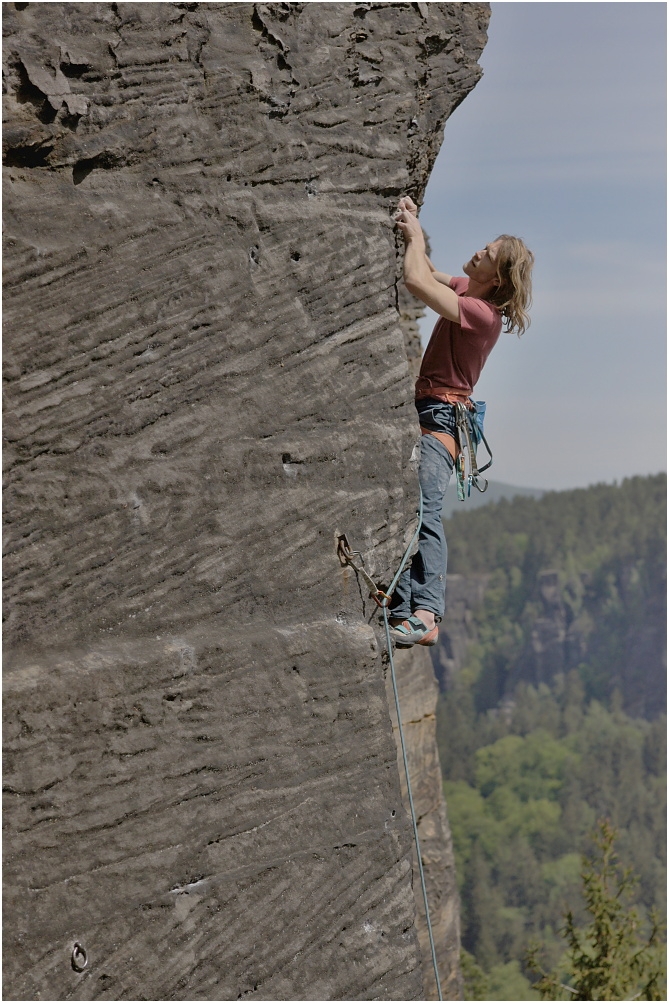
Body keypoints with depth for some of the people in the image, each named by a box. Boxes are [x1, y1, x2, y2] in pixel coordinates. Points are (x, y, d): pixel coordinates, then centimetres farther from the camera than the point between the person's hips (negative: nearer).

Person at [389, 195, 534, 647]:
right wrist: (413, 228, 16)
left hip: (442, 418, -10)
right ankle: (404, 611, -3)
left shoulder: (482, 313, -17)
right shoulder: (467, 289, 11)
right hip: (425, 411, 10)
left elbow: (417, 281, -22)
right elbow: (429, 274, 30)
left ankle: (425, 615, -35)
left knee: (423, 511, -25)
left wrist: (414, 236, -6)